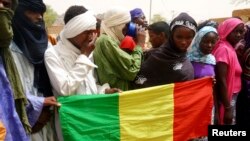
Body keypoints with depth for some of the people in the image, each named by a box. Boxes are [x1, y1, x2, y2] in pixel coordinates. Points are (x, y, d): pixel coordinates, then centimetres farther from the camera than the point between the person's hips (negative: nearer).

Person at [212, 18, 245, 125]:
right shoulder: (224, 49, -16)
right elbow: (221, 80, -22)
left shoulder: (230, 48, 10)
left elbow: (232, 76, 12)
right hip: (227, 98, -9)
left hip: (232, 97, 9)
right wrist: (227, 108, -21)